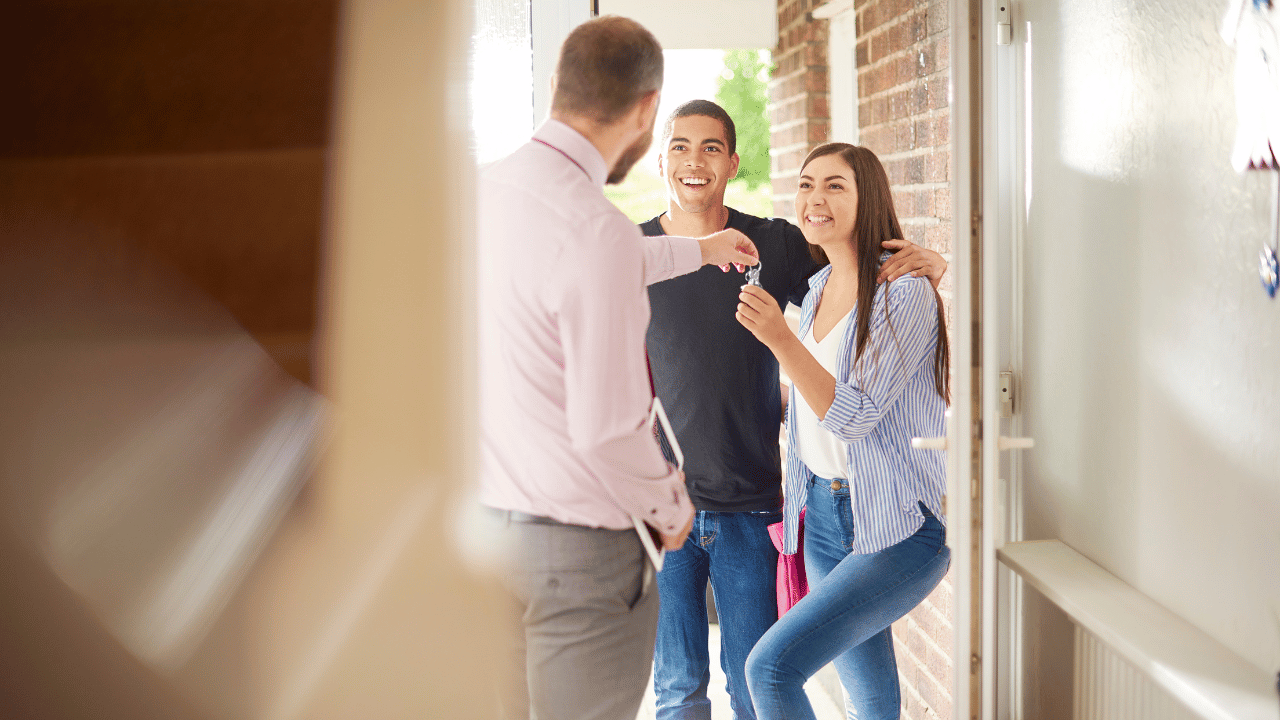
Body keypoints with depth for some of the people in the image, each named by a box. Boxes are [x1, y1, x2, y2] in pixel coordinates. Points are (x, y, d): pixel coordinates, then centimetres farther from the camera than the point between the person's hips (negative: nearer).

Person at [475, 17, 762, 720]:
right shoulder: (596, 231, -23)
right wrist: (672, 506, -4)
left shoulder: (487, 188, 4)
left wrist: (699, 251, 41)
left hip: (488, 520, 8)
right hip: (577, 544, -8)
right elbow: (607, 429, -24)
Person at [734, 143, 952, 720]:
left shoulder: (904, 293, -13)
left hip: (899, 527, -8)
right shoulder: (818, 289, 11)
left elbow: (856, 415, -20)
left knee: (771, 666, -20)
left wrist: (779, 337, -27)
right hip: (823, 515, 8)